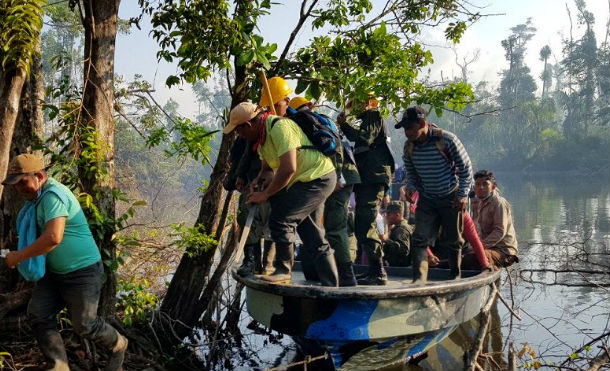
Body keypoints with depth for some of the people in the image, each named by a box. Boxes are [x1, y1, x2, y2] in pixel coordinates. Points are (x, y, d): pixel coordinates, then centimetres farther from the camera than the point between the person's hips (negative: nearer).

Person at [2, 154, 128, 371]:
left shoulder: (53, 195, -23)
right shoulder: (38, 196, 8)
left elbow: (53, 238, -36)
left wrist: (18, 256, -25)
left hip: (83, 272, -9)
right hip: (55, 272, 9)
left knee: (84, 324, 1)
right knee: (38, 314, -4)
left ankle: (118, 345, 27)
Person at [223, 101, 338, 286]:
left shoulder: (279, 127, -24)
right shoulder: (262, 134, 8)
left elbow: (288, 169, -31)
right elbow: (267, 166, 20)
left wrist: (265, 194, -21)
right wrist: (259, 180, -3)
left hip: (317, 178, -10)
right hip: (316, 180, 10)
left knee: (280, 219, -17)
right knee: (314, 238, 12)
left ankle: (283, 270, -2)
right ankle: (330, 286, 19)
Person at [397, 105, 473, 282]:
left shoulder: (447, 140, -18)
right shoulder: (409, 146, -5)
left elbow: (466, 168, -9)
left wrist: (462, 195, -13)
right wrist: (410, 187, -8)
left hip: (451, 198, -3)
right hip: (426, 200, 3)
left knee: (453, 241, 7)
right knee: (420, 239, -10)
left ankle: (455, 278, 24)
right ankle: (419, 279, -13)